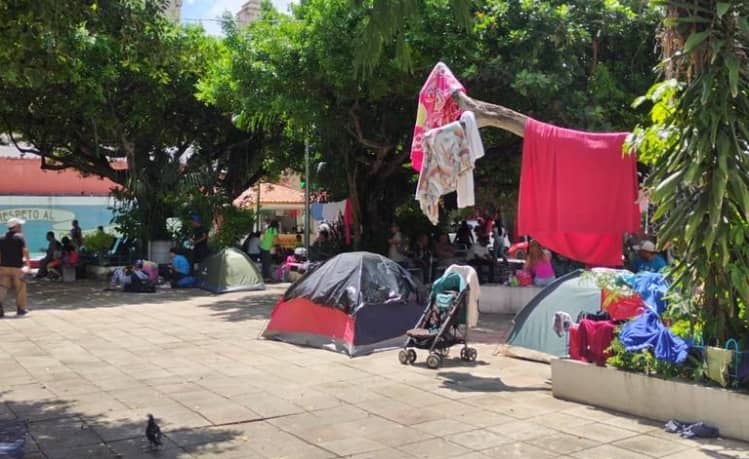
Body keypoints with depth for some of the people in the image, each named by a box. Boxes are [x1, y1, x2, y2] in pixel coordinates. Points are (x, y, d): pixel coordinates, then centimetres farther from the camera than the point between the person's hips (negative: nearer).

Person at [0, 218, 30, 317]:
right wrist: (27, 262, -6)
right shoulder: (19, 236, -4)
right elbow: (25, 250, -14)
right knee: (20, 288, 8)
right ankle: (21, 308, 14)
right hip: (17, 267, -4)